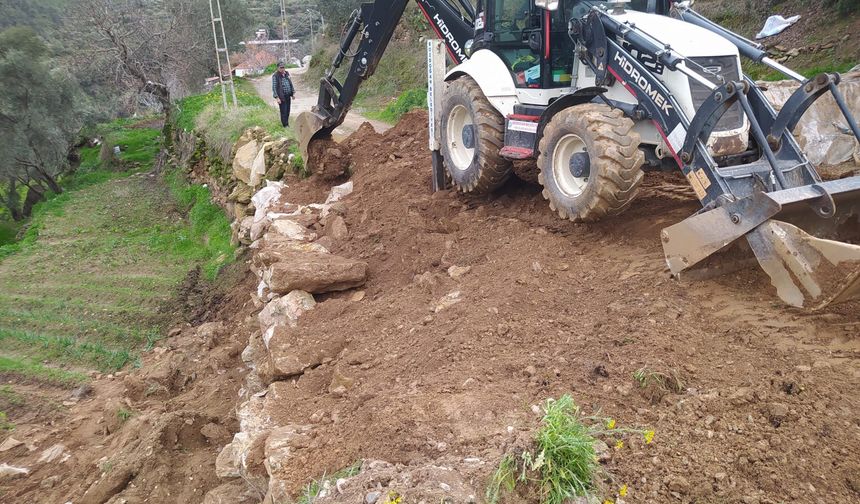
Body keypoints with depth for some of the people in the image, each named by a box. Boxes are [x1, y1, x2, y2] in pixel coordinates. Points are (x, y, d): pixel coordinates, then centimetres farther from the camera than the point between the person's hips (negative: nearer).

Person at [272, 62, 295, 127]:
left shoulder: (287, 74, 9)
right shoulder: (275, 76, -11)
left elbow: (291, 83, 19)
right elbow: (274, 87, -13)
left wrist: (293, 93, 15)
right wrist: (277, 97, -18)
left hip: (288, 96, 6)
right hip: (282, 97, -6)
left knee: (288, 111, 14)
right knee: (283, 112, -3)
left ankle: (287, 124, 28)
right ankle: (285, 125, 4)